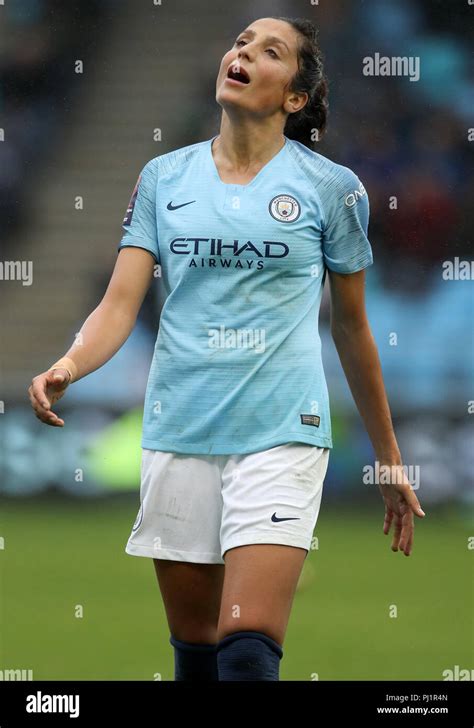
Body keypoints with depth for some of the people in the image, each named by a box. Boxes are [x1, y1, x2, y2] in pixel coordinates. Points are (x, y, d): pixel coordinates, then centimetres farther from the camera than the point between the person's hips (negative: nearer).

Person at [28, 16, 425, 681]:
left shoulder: (331, 188, 2)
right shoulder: (163, 178, 8)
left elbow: (352, 328, 10)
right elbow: (121, 302, 2)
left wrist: (390, 461, 15)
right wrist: (68, 366, -20)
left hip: (281, 432, -3)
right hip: (178, 432, 3)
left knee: (248, 647, -18)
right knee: (194, 649, 9)